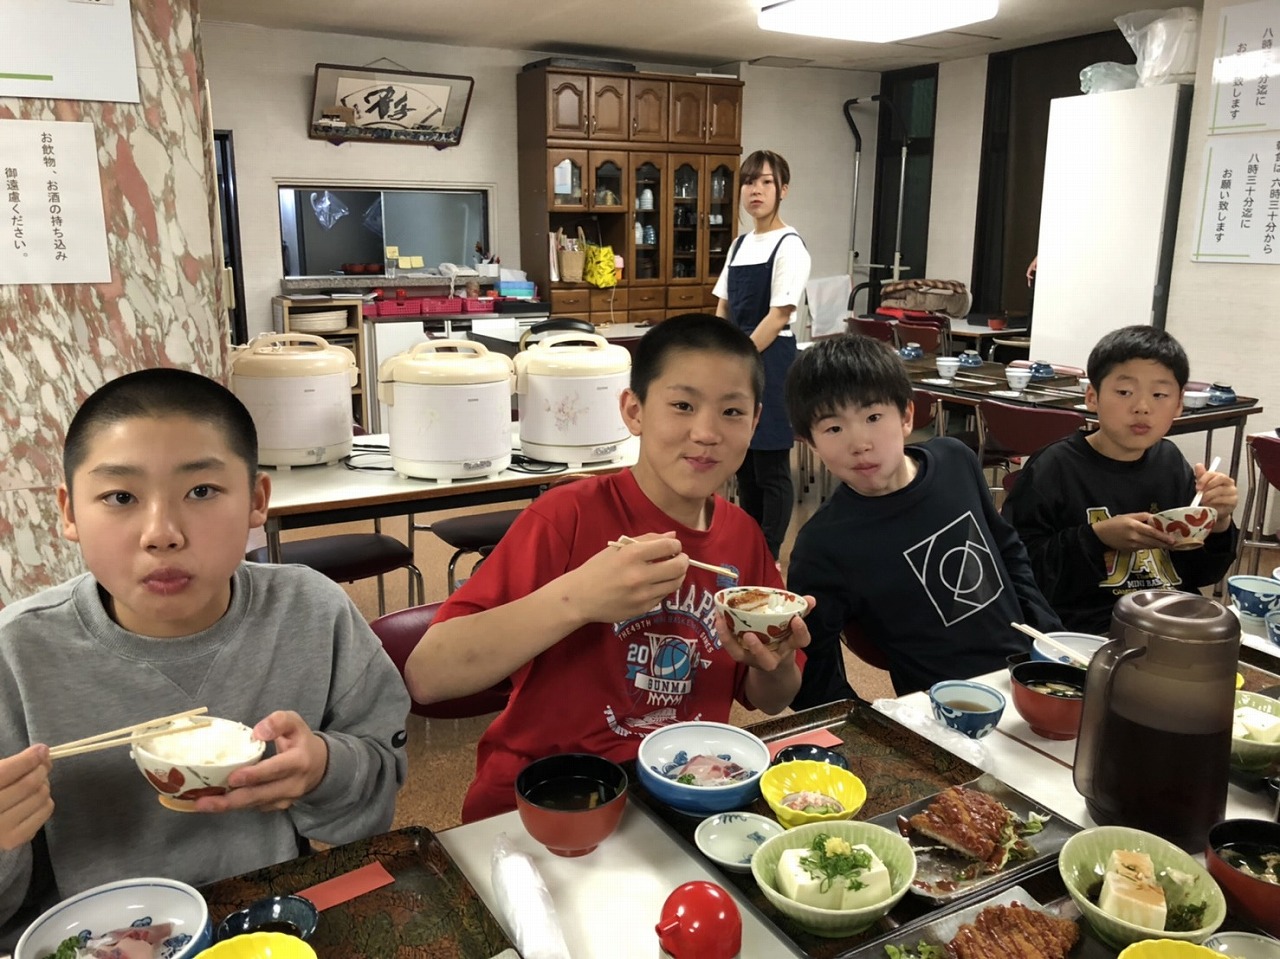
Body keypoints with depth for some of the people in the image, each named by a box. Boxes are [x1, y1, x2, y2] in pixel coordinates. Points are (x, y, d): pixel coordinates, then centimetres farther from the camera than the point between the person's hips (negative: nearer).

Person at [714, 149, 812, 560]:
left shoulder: (789, 245, -9)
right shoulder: (740, 244, 13)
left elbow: (778, 316, -15)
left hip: (768, 360, -7)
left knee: (770, 468, 0)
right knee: (744, 464, 14)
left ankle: (769, 558, 11)